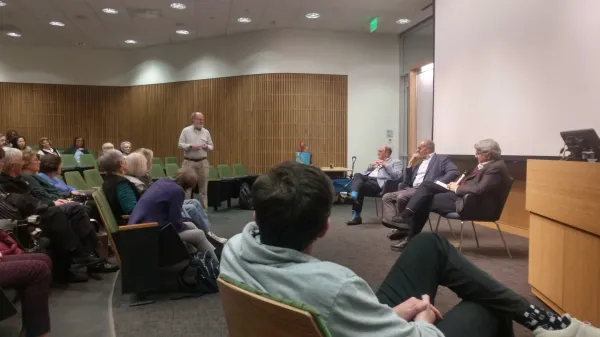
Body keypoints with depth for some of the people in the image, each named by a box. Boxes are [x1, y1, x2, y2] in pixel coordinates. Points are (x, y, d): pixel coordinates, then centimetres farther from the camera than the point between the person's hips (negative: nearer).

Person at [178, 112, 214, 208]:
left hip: (203, 162, 3)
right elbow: (180, 144, -4)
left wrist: (206, 147, -10)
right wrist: (191, 146, -18)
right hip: (189, 162, -3)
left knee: (203, 186, 7)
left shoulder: (206, 132, 9)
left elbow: (211, 146, 11)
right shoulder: (186, 130, 0)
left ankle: (204, 208, 14)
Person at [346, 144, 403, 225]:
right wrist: (370, 166, 10)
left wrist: (385, 165, -4)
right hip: (368, 179, 6)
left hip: (379, 183, -6)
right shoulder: (376, 162, 35)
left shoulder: (396, 162, 15)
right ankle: (353, 195, -45)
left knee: (360, 188, -30)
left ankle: (356, 216, -30)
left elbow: (397, 176, -4)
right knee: (357, 175, -27)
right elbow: (364, 173, 27)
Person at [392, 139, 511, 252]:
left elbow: (479, 190, -26)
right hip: (463, 194, 10)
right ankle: (406, 216, -15)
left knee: (425, 202, -11)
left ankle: (411, 237, 0)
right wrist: (457, 185, 3)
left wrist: (457, 188, -12)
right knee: (427, 185, -4)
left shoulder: (496, 168, -17)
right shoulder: (486, 164, 14)